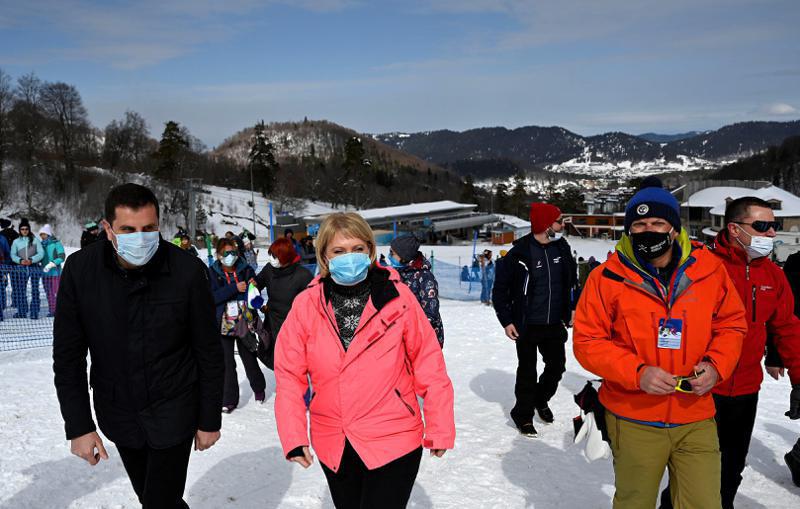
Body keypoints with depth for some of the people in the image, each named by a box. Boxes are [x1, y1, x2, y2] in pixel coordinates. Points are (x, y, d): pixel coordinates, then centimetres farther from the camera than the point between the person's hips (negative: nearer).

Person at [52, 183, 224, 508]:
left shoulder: (188, 271, -19)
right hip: (117, 412, 3)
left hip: (173, 411, -3)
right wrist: (78, 426, -7)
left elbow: (209, 354, -10)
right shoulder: (80, 269, -12)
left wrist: (210, 420, -4)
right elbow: (68, 355, -4)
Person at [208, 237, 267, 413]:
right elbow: (213, 296, -15)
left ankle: (259, 388, 37)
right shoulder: (212, 272, -3)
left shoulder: (246, 270, -1)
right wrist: (235, 288, -23)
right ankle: (230, 400, 15)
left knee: (249, 358, 13)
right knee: (227, 363, 4)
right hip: (224, 324, 0)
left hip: (244, 322, 0)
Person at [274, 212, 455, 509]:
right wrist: (293, 436, -9)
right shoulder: (307, 305, -5)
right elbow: (289, 375, -1)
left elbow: (428, 362, -5)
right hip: (333, 447, 3)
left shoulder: (397, 297, -10)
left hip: (394, 443, -3)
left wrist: (440, 428, -2)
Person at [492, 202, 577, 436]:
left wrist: (571, 309, 15)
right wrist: (506, 321, -10)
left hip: (555, 323, 5)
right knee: (527, 371, 6)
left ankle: (541, 400, 40)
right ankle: (523, 414, 24)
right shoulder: (519, 254, -16)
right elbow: (500, 289, -8)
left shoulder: (562, 248, 1)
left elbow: (571, 281, 17)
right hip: (527, 326, -5)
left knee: (557, 366, 14)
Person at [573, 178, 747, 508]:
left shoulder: (709, 269, -2)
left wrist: (716, 365, -9)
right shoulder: (608, 277, -9)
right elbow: (587, 342, -6)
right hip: (633, 421, -1)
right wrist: (637, 373, -19)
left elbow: (732, 323, 10)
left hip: (697, 420, 2)